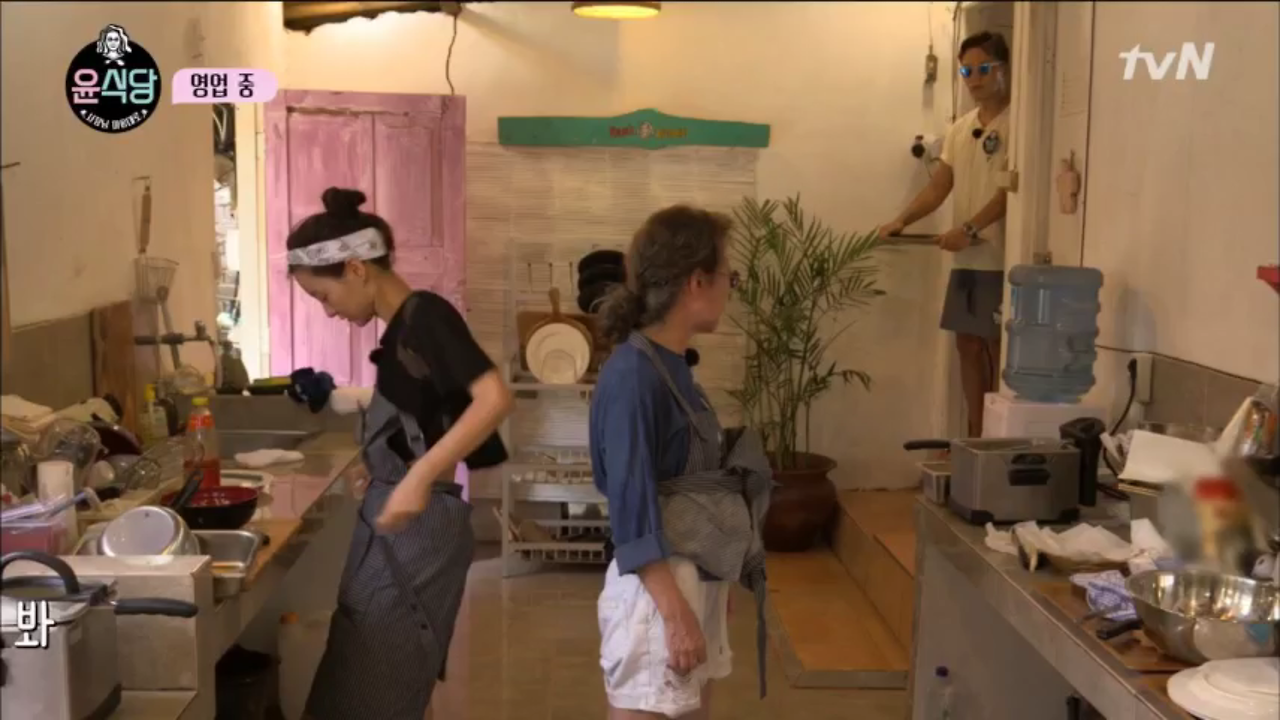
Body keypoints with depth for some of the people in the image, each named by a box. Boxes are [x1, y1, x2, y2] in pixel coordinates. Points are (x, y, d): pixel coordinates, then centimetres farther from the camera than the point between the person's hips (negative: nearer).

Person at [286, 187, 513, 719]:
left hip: (417, 528, -9)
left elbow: (494, 398, -27)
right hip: (390, 525, 9)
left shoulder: (427, 315, -16)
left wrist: (420, 477, -31)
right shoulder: (401, 328, 10)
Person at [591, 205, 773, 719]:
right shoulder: (633, 375, -19)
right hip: (660, 589, -9)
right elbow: (633, 508, -20)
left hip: (697, 582, 9)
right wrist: (675, 612, -21)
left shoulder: (672, 365, 7)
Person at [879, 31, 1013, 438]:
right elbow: (937, 188, 11)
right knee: (969, 346, 11)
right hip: (967, 260, 7)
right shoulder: (959, 130, 14)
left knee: (999, 348, -2)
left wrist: (968, 230, -25)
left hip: (1000, 259, -7)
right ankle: (977, 438, 21)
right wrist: (901, 221, -5)